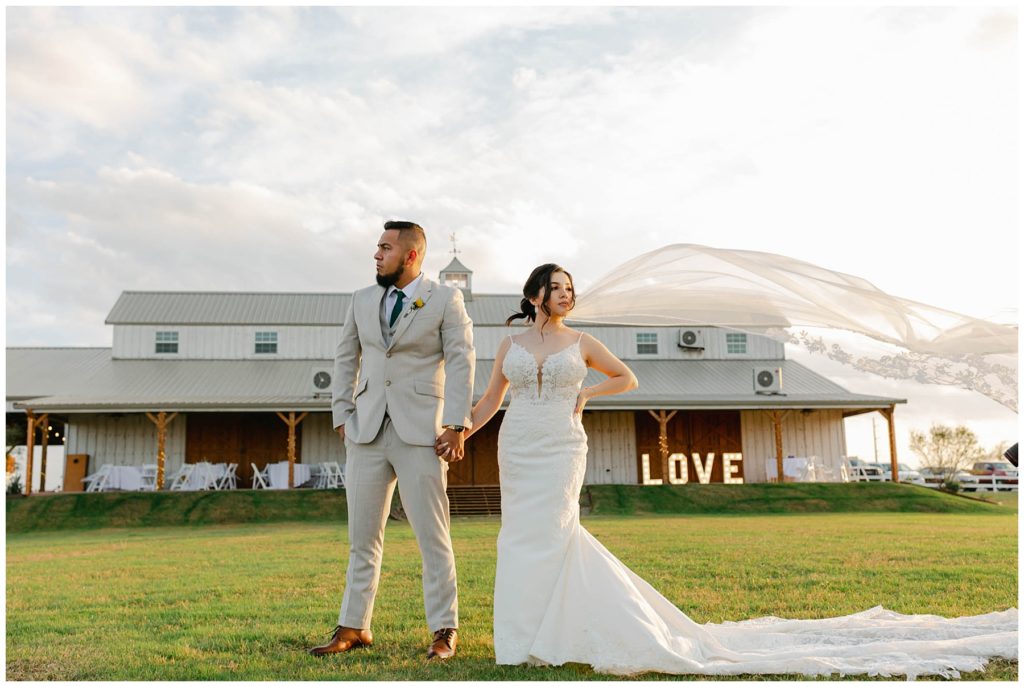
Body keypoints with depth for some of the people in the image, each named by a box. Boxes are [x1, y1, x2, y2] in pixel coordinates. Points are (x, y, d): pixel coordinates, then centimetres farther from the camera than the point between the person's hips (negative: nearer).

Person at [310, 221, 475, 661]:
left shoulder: (446, 300, 2)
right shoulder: (362, 300, 14)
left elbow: (461, 361, -5)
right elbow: (345, 357, 18)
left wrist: (455, 424, -13)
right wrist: (342, 414, 9)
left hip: (420, 431, -4)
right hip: (367, 431, 4)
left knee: (433, 536, 0)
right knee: (362, 536, 10)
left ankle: (444, 631, 11)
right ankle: (353, 627, 21)